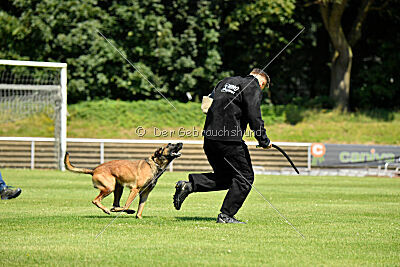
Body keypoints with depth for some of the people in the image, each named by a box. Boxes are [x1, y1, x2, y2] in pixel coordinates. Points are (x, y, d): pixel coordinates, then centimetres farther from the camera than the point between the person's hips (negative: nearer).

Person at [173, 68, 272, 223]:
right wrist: (264, 141, -4)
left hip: (209, 136, 8)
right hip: (229, 138, -8)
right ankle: (226, 215, 0)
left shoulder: (226, 82, 22)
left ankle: (189, 185, 1)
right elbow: (254, 117, -12)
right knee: (245, 177, 4)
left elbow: (208, 105, 22)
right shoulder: (253, 87, -3)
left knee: (225, 176, 19)